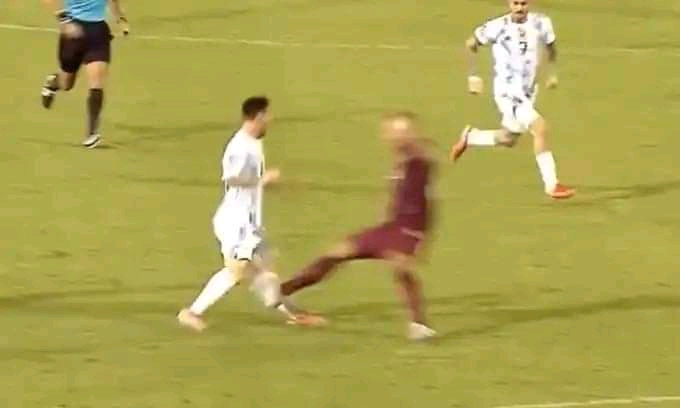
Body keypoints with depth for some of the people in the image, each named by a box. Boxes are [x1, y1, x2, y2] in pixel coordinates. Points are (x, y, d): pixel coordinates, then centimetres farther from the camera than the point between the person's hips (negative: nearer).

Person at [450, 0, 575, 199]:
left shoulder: (540, 23, -5)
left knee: (508, 139, 18)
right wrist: (473, 76, 1)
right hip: (507, 91, -6)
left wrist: (552, 73, 10)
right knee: (540, 127, -21)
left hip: (527, 91, 6)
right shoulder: (497, 27, -14)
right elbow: (471, 44, 2)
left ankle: (469, 137, 45)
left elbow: (551, 46, 17)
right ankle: (551, 185, -16)